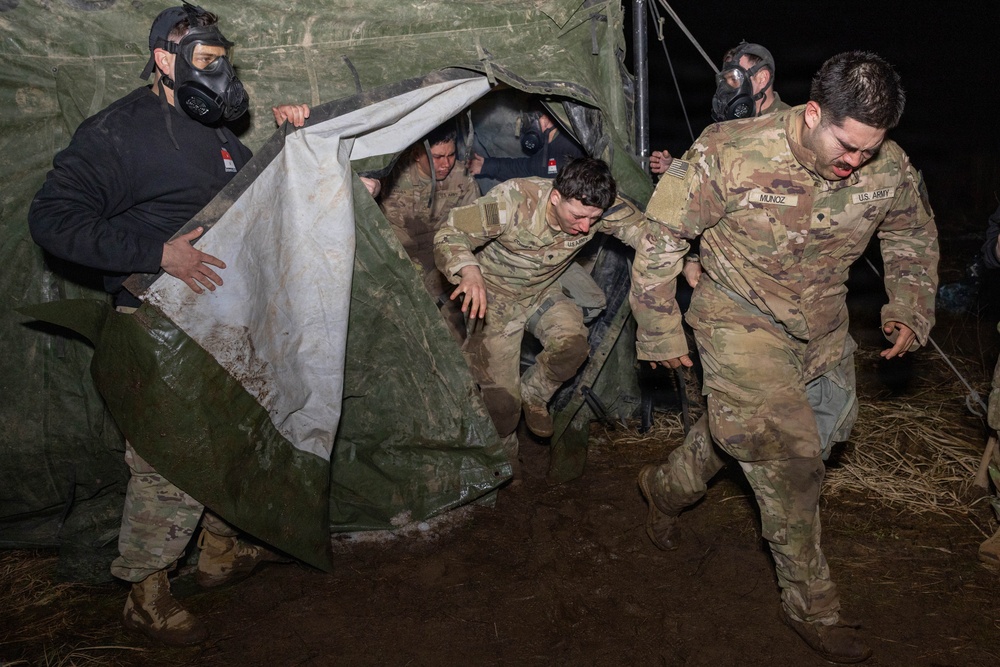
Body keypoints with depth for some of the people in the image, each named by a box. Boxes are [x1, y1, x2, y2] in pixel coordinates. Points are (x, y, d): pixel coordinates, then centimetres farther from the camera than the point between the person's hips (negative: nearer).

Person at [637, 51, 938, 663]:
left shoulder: (891, 172, -14)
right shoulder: (730, 155, -26)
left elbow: (915, 239, 9)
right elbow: (663, 235, -15)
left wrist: (911, 312, -1)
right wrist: (663, 332, -11)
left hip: (822, 327, 5)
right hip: (741, 321, -5)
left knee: (749, 433, 17)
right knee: (790, 459, -11)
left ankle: (668, 486, 46)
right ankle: (812, 605, 10)